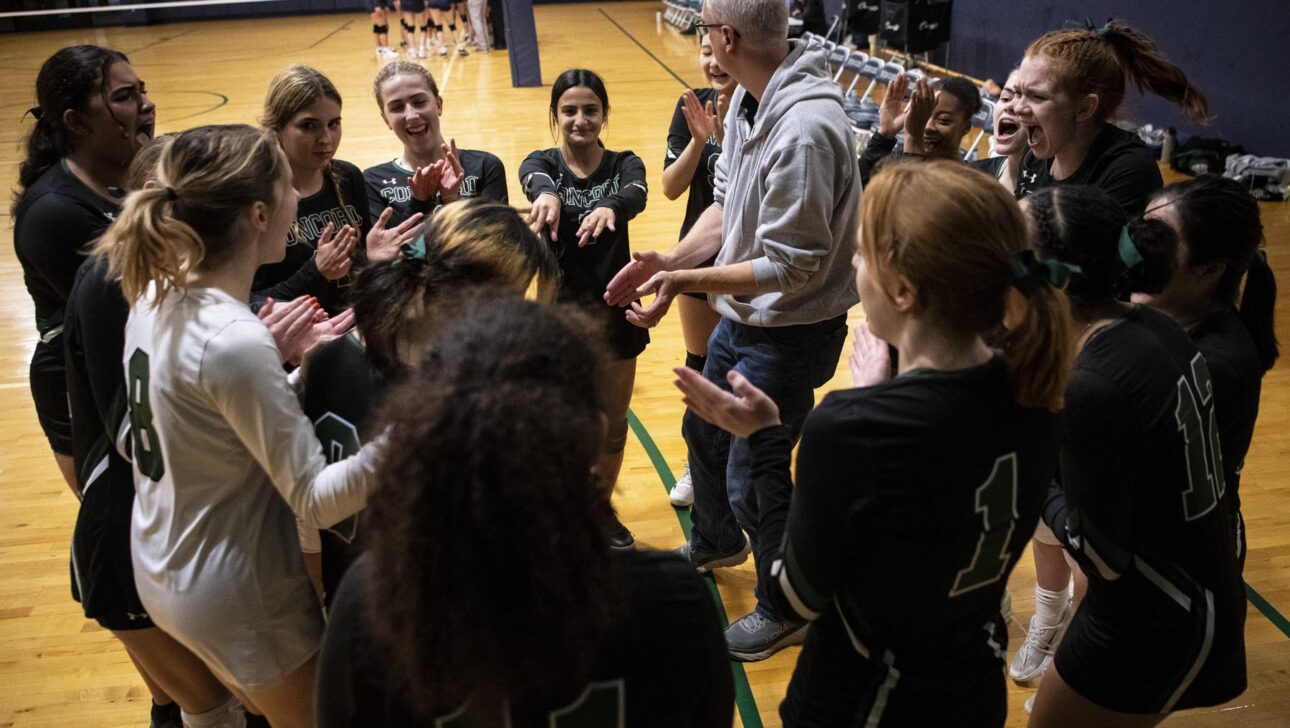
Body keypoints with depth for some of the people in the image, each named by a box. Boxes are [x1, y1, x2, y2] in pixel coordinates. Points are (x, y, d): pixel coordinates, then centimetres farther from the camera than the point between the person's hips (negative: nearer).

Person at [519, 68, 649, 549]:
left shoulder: (624, 164, -3)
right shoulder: (542, 162, -3)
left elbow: (635, 195, -27)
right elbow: (535, 180, -29)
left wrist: (610, 208, -51)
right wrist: (547, 195, -54)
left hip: (615, 311, 1)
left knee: (612, 428, 14)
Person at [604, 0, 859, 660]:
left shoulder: (805, 129, -30)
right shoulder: (749, 97, -2)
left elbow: (791, 267, -27)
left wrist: (686, 280, -24)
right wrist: (669, 260, -9)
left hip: (790, 331, -9)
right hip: (742, 314, 9)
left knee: (750, 480, 4)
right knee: (703, 430, 26)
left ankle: (786, 611, 31)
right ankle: (715, 543, 55)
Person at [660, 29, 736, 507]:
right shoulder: (691, 106, -4)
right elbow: (670, 187, -8)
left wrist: (728, 140, -32)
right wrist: (699, 140, -23)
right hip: (699, 253, 4)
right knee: (699, 363, 16)